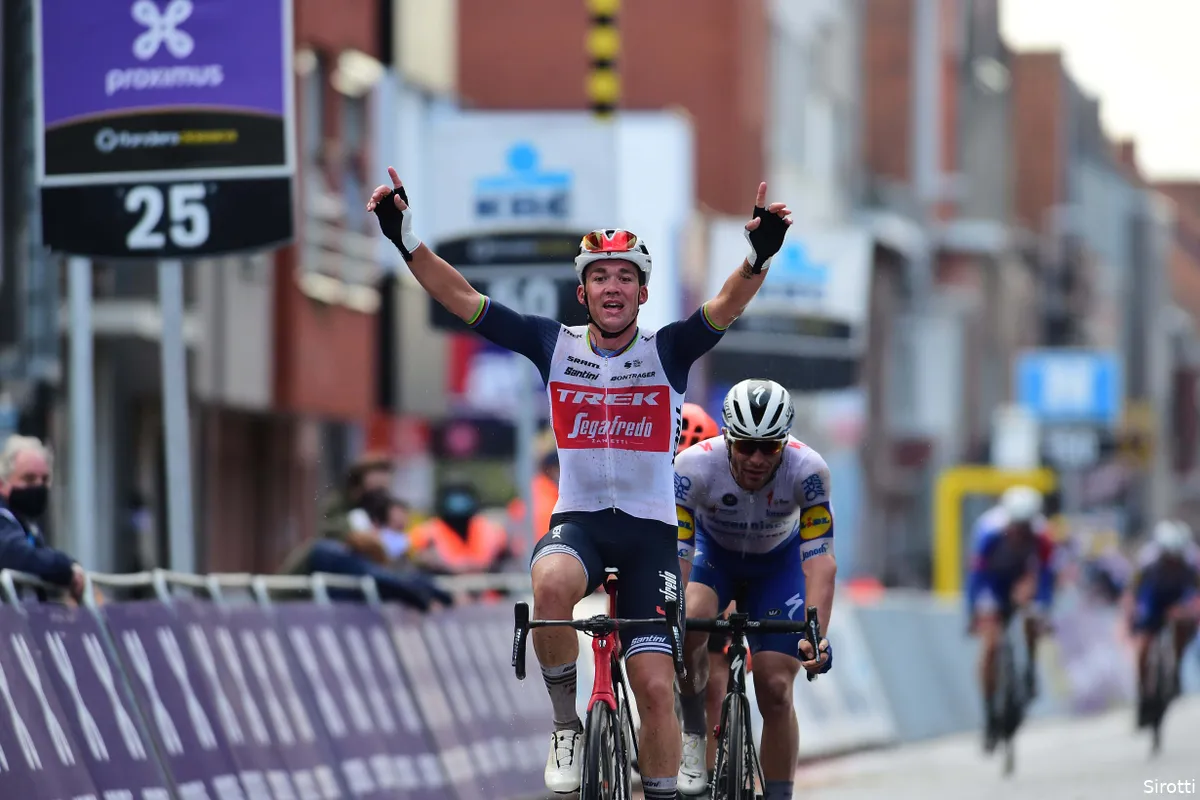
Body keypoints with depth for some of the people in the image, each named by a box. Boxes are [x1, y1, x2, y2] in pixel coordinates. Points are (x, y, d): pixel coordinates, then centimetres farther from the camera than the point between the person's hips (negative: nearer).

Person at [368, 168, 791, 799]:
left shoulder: (668, 351, -2)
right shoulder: (554, 346, 1)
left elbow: (726, 307, -19)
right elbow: (463, 299, -4)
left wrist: (758, 256, -39)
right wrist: (407, 241, -18)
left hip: (649, 529, 0)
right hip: (577, 521, 0)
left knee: (655, 684, -9)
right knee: (551, 582, -35)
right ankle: (566, 723, -16)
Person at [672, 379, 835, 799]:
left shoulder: (807, 470, -33)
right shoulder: (695, 465, -34)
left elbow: (819, 560, -34)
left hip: (777, 563, 0)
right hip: (712, 552, 0)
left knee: (775, 691, -9)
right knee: (689, 623, -32)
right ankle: (693, 733, -9)